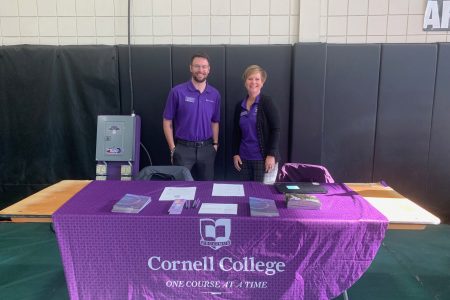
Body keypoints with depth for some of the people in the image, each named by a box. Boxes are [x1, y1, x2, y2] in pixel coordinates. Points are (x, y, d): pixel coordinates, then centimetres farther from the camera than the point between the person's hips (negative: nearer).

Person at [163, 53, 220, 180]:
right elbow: (167, 122, -4)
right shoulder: (177, 92, -7)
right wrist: (173, 148, -7)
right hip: (183, 148, -3)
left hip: (206, 148, 3)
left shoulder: (215, 94, 4)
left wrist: (215, 144, 6)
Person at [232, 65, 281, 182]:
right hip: (244, 158, 5)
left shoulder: (267, 102, -6)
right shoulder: (240, 106, 9)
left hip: (263, 157, -5)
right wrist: (235, 154, 7)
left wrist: (271, 155, -16)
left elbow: (276, 130, -10)